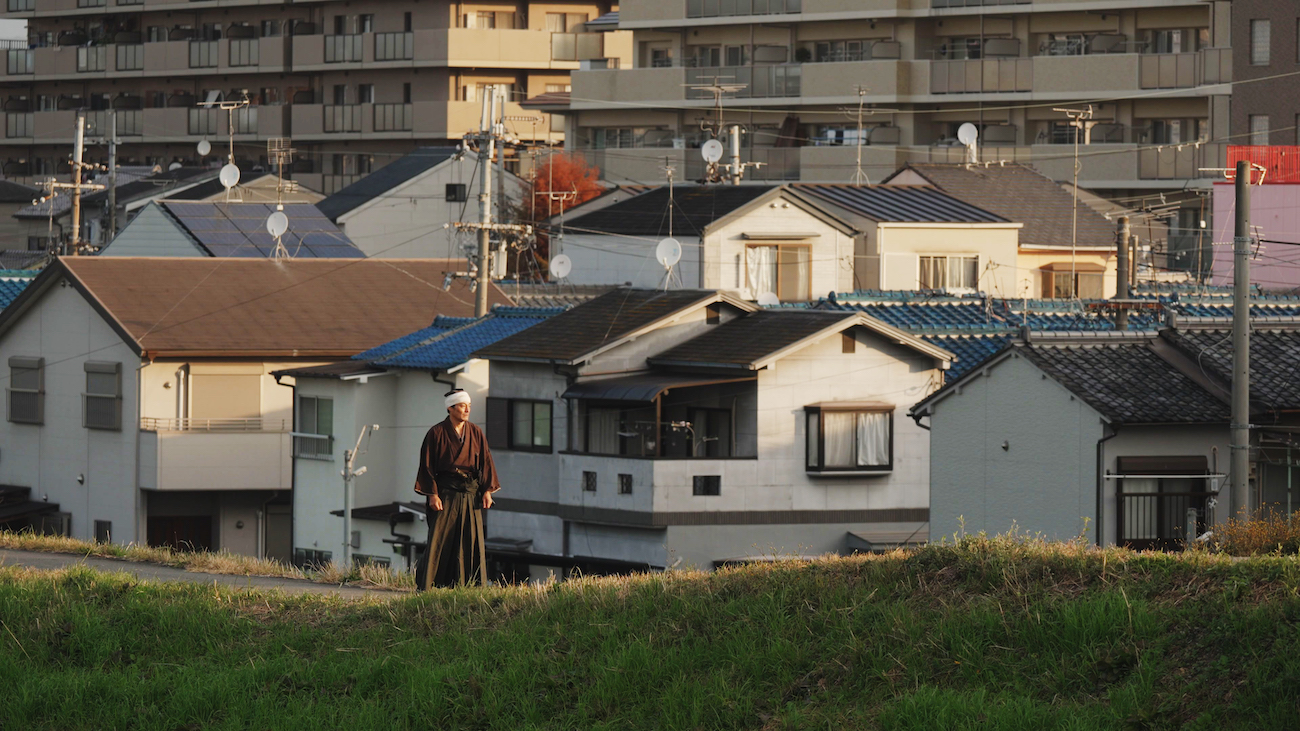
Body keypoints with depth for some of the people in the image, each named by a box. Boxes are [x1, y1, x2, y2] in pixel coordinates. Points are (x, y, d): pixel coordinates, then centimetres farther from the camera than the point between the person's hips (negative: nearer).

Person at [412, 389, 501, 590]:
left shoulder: (476, 434, 9)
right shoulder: (437, 433, -3)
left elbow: (485, 462, 10)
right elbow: (428, 465, -5)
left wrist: (487, 490, -1)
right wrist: (432, 494, -12)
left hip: (470, 496, 4)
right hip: (445, 494, -4)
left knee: (470, 541, 1)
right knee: (439, 541, -7)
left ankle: (468, 585, 4)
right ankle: (426, 586, -4)